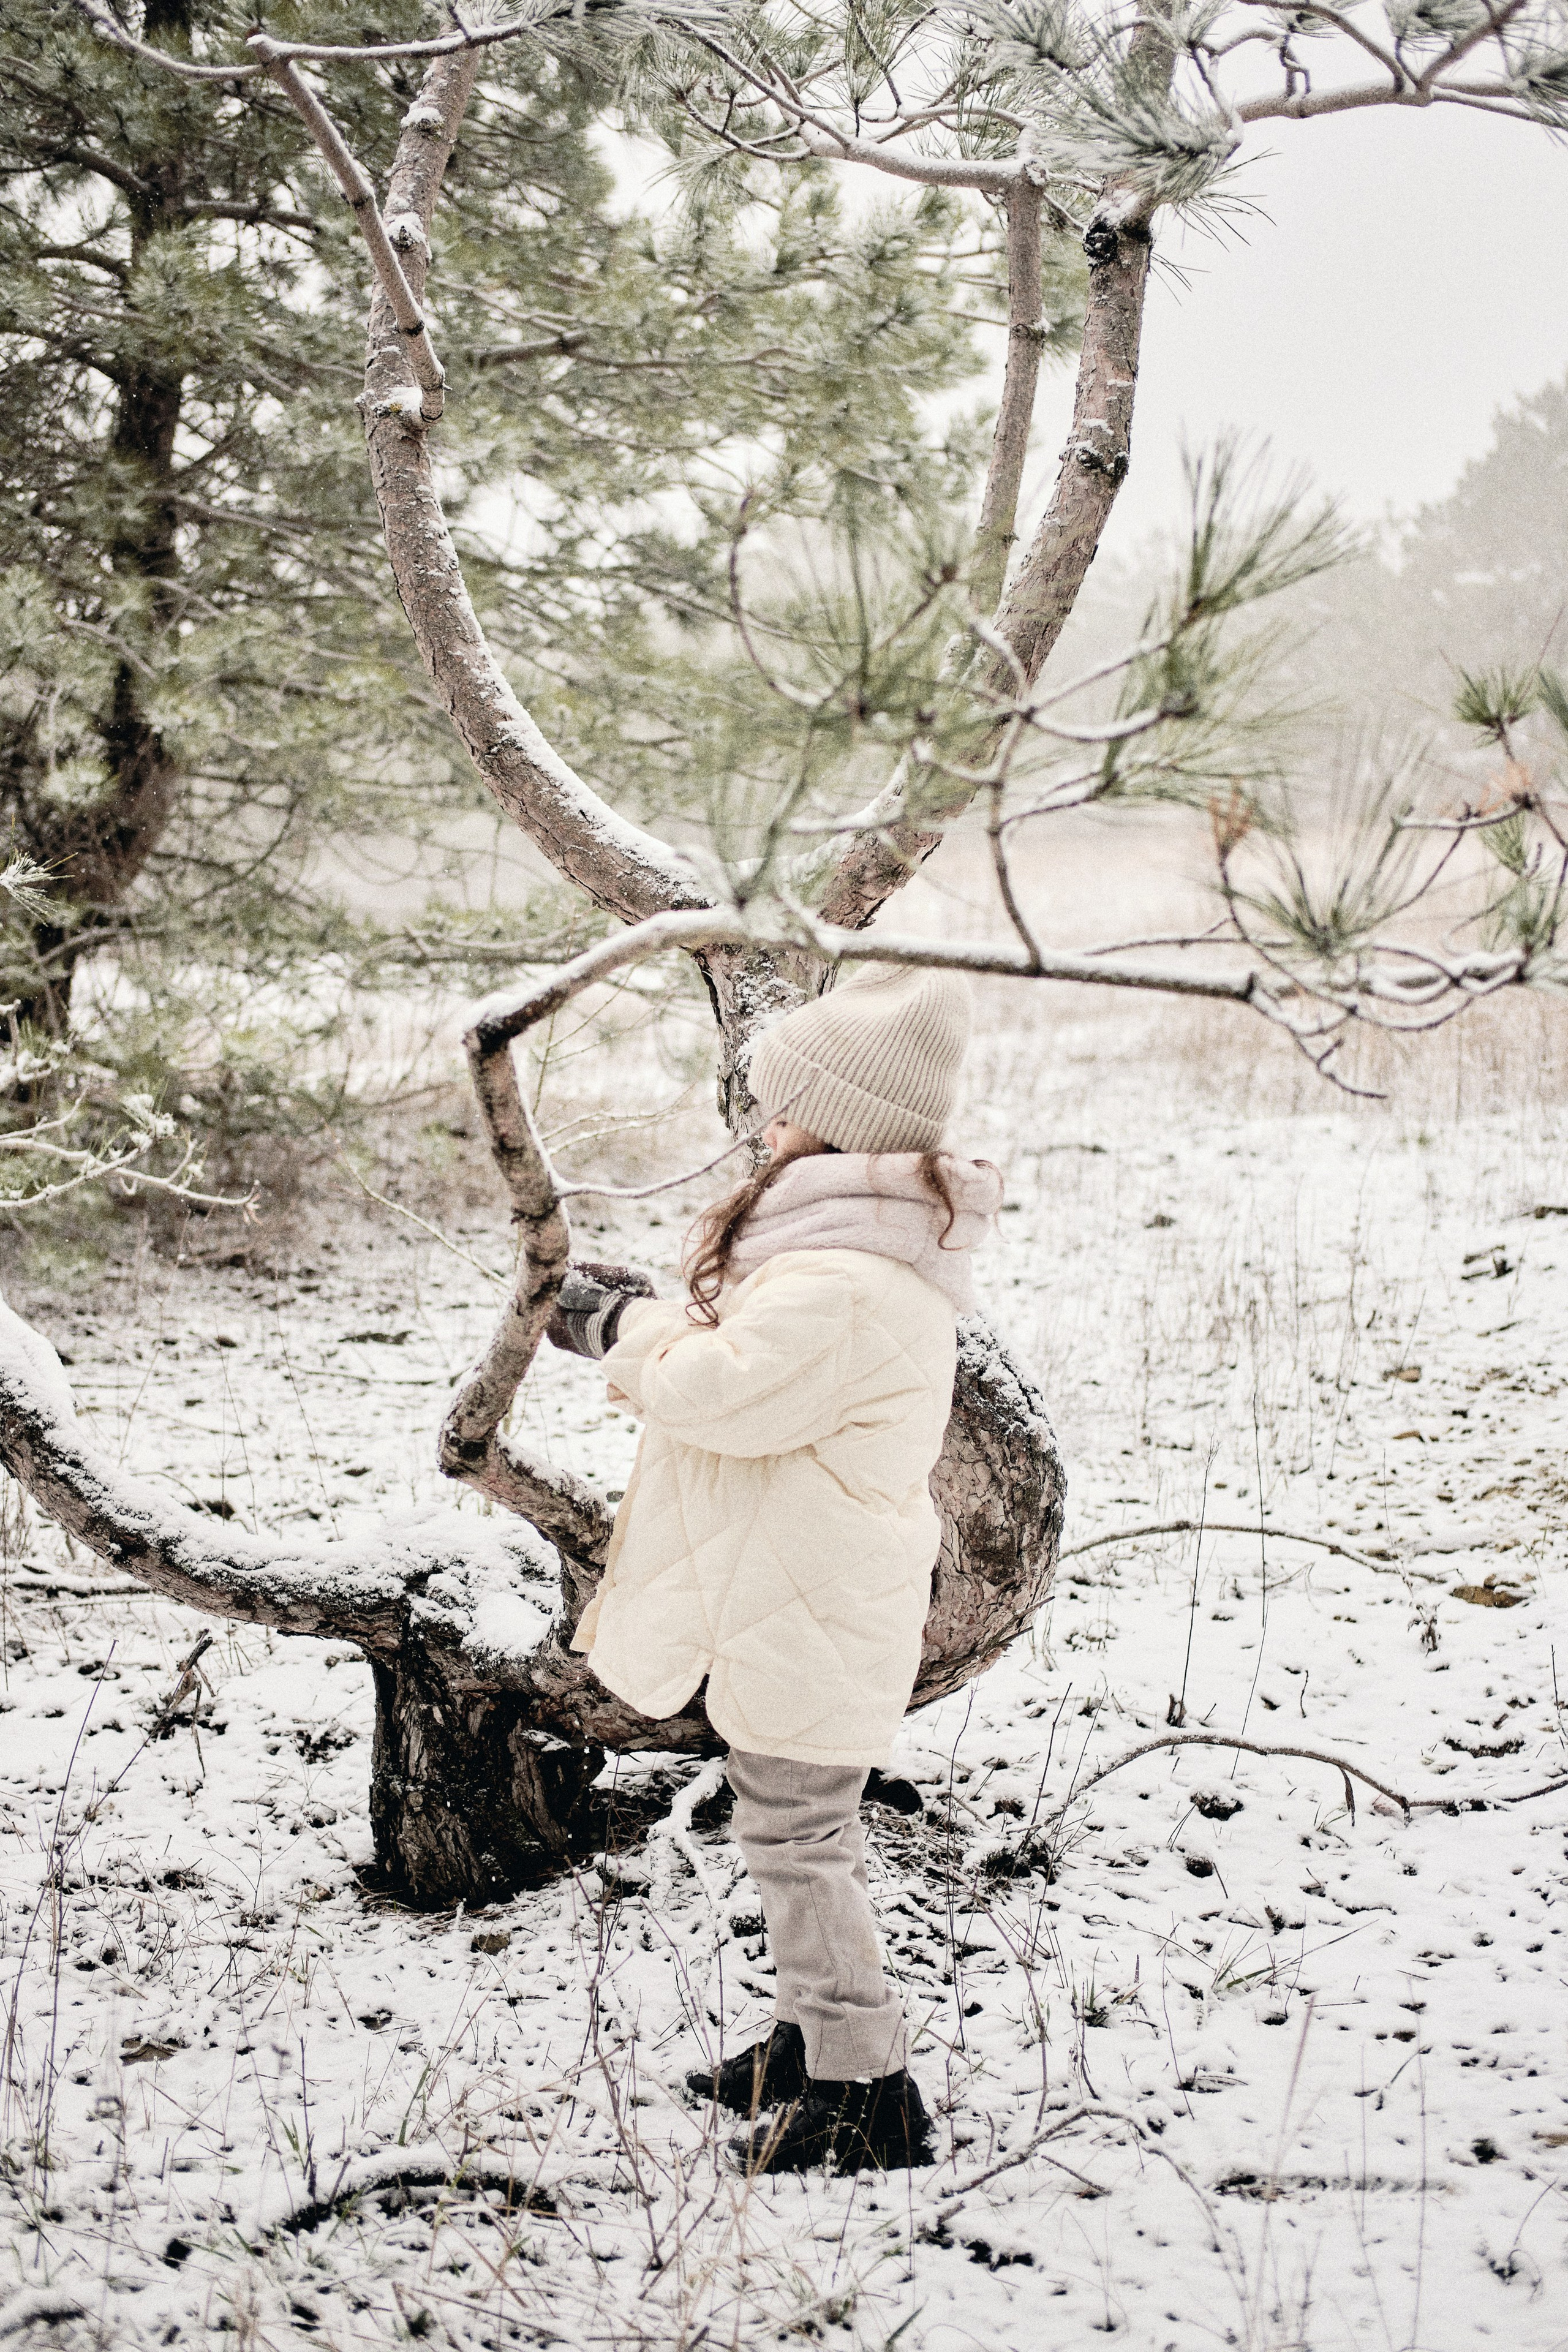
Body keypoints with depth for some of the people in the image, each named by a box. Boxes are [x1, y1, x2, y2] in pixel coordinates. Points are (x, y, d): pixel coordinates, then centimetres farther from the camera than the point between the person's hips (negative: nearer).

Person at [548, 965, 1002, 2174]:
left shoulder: (842, 1287, -28)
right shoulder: (869, 1241, 8)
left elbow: (722, 1387, -26)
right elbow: (760, 1360, 16)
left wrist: (629, 1327, -9)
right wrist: (639, 1317, 7)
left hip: (808, 1620, -11)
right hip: (803, 1601, 11)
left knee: (798, 1835, 0)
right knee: (806, 1828, 22)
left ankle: (867, 2094, 10)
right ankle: (819, 2039, 37)